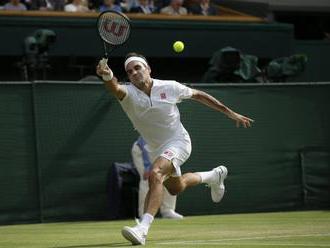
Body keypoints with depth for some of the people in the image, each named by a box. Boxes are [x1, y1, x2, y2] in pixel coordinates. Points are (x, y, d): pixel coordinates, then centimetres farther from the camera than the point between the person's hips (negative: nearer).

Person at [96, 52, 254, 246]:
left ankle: (143, 229, -43)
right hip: (155, 149, 5)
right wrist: (108, 76, -65)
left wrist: (230, 113, 4)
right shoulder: (129, 93, -15)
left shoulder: (169, 87, -14)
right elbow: (115, 88, -40)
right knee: (175, 188, 26)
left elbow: (198, 95, 1)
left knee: (155, 175, -32)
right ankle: (213, 176, 55)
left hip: (178, 142, -5)